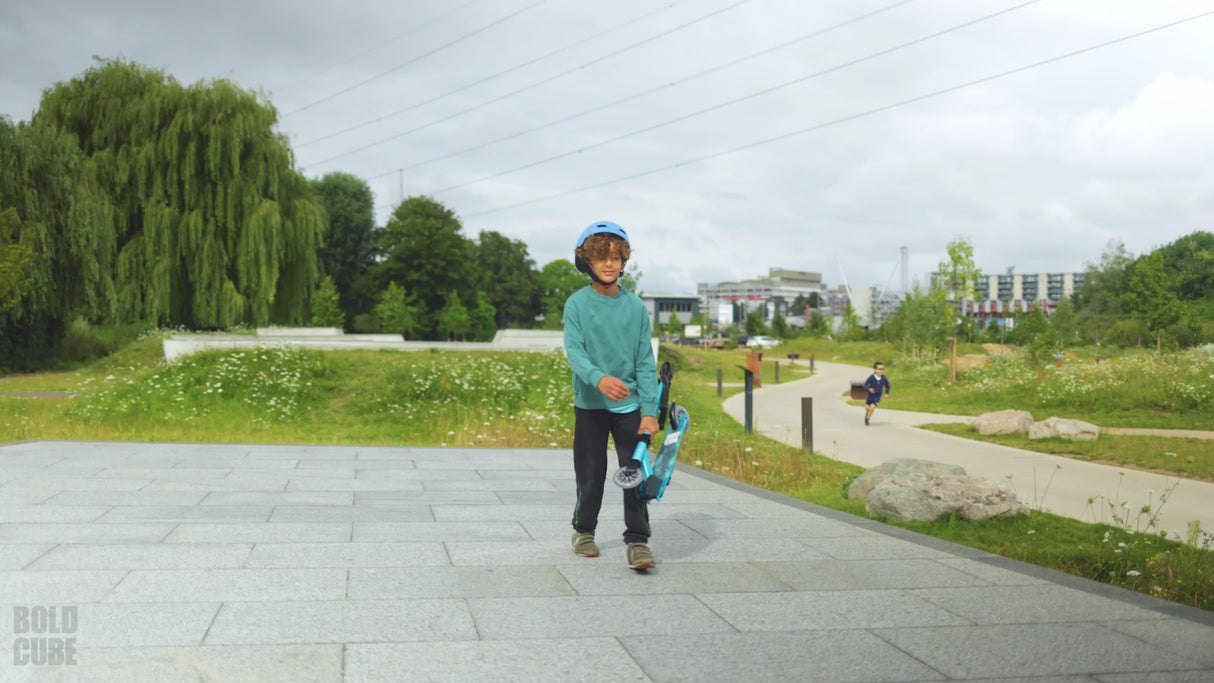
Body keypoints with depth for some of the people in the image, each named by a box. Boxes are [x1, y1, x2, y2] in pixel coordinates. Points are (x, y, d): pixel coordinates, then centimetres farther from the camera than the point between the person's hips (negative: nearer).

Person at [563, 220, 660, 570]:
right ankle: (584, 530, 31)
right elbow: (574, 351, -14)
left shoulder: (636, 306, 1)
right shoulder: (577, 304, -3)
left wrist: (650, 410, -6)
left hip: (629, 404, 1)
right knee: (590, 474, 9)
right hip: (590, 404, -1)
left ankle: (638, 540, 5)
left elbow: (645, 361, 1)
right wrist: (598, 378, -34)